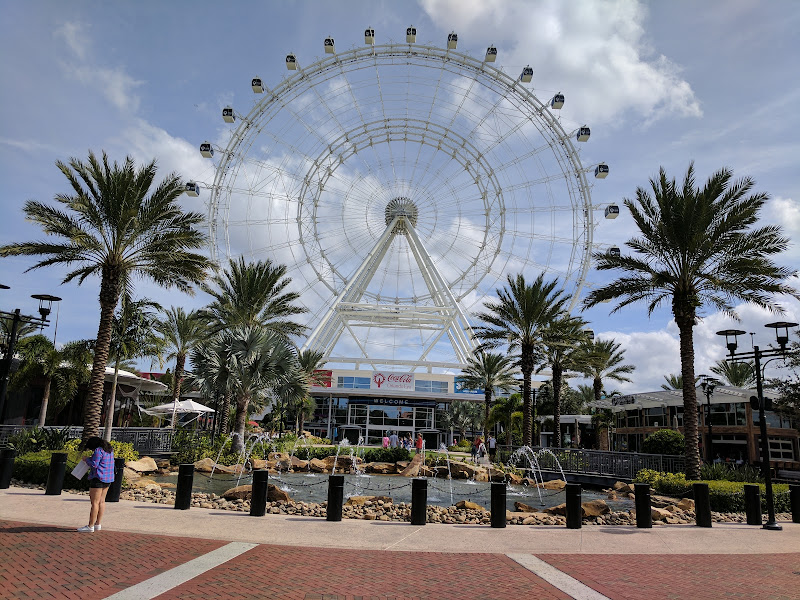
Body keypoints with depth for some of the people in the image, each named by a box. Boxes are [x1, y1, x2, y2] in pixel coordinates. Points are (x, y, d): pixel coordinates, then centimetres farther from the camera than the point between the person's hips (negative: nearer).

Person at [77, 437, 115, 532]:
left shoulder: (98, 450, -14)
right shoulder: (109, 450, 13)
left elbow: (94, 464, -15)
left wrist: (87, 459, 2)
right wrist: (91, 459, 19)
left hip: (99, 478, -9)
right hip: (108, 478, 9)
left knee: (95, 502, -4)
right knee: (101, 501, 13)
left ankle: (90, 526, -1)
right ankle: (98, 524, 19)